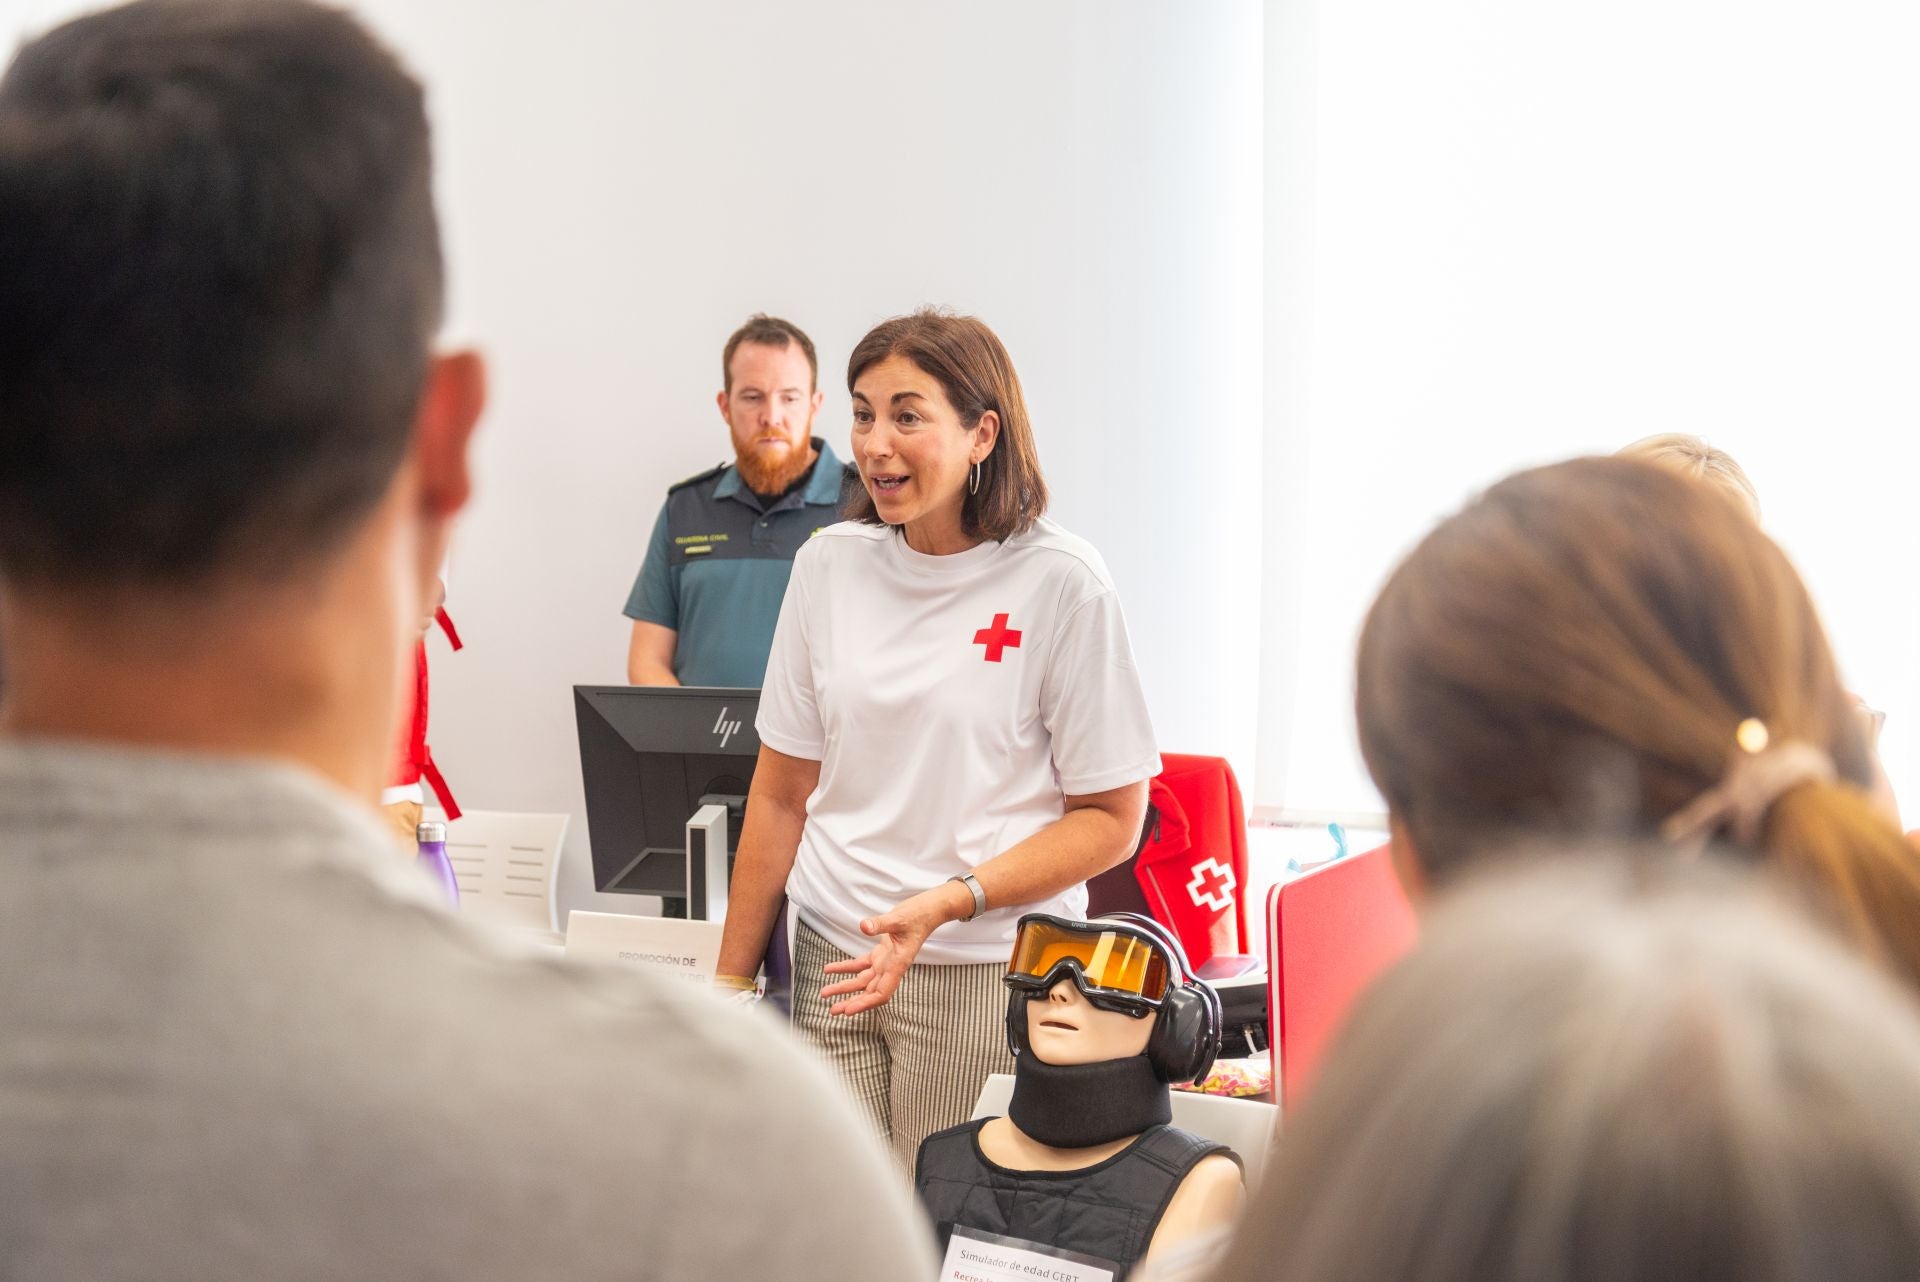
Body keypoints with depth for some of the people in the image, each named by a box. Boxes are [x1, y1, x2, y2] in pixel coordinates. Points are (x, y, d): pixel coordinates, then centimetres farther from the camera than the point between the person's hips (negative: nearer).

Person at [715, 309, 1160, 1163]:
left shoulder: (1061, 581, -8)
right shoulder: (830, 563, 5)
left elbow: (1111, 820, -6)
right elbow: (782, 794, 11)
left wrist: (949, 901, -17)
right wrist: (732, 980, 11)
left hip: (990, 972, -3)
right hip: (831, 961, 4)